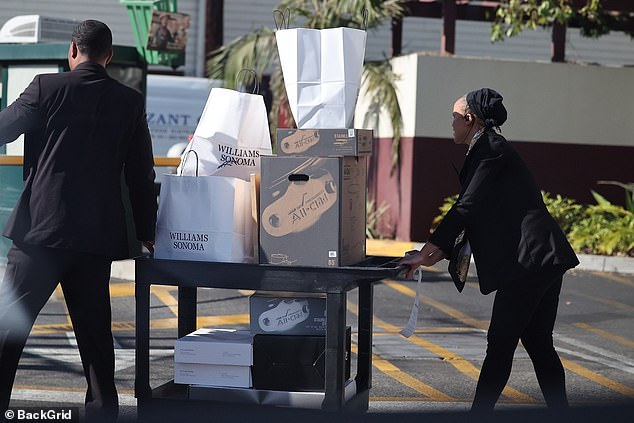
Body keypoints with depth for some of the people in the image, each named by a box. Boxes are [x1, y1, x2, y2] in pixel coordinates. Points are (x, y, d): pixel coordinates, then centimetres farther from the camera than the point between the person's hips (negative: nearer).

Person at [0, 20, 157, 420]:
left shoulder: (47, 88, -4)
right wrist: (147, 233, 16)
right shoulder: (131, 101, 5)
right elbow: (142, 174, 8)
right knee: (94, 325, 11)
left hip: (42, 227, -3)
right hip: (99, 235, 3)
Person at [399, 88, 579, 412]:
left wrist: (425, 253, -9)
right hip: (544, 260, 10)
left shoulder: (490, 149, -7)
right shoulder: (490, 149, 23)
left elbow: (466, 206, -13)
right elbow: (475, 212, 24)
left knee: (500, 345, -5)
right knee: (538, 344, 11)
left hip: (529, 259, -10)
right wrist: (438, 254, 19)